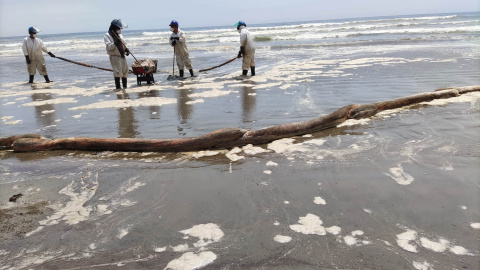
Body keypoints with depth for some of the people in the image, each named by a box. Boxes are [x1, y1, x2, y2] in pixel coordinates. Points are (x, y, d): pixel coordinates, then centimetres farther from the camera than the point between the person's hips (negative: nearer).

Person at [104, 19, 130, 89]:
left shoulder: (120, 35, 17)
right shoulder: (107, 35, -6)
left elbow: (124, 44, 23)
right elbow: (108, 46, -17)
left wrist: (126, 49, 2)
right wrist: (115, 43, -33)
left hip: (122, 56, 7)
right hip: (114, 56, -7)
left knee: (125, 70, 10)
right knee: (118, 71, -14)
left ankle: (125, 86, 23)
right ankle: (118, 87, -9)